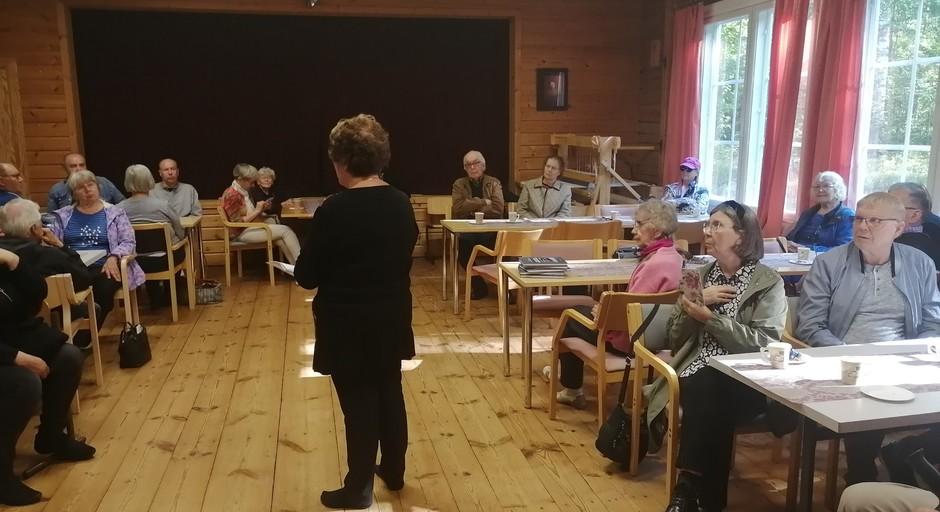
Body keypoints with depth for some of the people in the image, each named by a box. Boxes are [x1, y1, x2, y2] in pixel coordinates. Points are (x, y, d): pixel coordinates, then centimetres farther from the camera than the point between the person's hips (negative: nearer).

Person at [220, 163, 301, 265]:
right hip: (243, 232, -9)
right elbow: (238, 223, -19)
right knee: (285, 231, -17)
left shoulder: (243, 192, 13)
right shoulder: (232, 195, -15)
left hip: (252, 227, 9)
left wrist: (261, 209, 4)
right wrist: (257, 211, -14)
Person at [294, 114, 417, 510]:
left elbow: (307, 276, -13)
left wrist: (335, 272, 7)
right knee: (389, 393, 19)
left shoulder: (334, 210, -20)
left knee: (359, 403, 5)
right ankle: (394, 472, 35)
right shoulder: (401, 204, -1)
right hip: (391, 317, 6)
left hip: (349, 323, -6)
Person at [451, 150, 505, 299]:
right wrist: (483, 202, -8)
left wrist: (472, 209, -8)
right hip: (467, 230, 0)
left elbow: (498, 209, -7)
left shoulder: (494, 183, 10)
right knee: (462, 243, -34)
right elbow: (458, 208, -7)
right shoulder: (459, 184, 11)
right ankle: (478, 285, -11)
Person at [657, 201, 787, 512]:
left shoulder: (768, 283, 1)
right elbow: (676, 340, 12)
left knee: (709, 394, -35)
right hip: (699, 374, 3)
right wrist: (692, 304, -6)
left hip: (746, 380, -3)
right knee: (702, 392, -32)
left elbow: (764, 344, -11)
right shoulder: (701, 276, 15)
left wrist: (710, 318, -16)